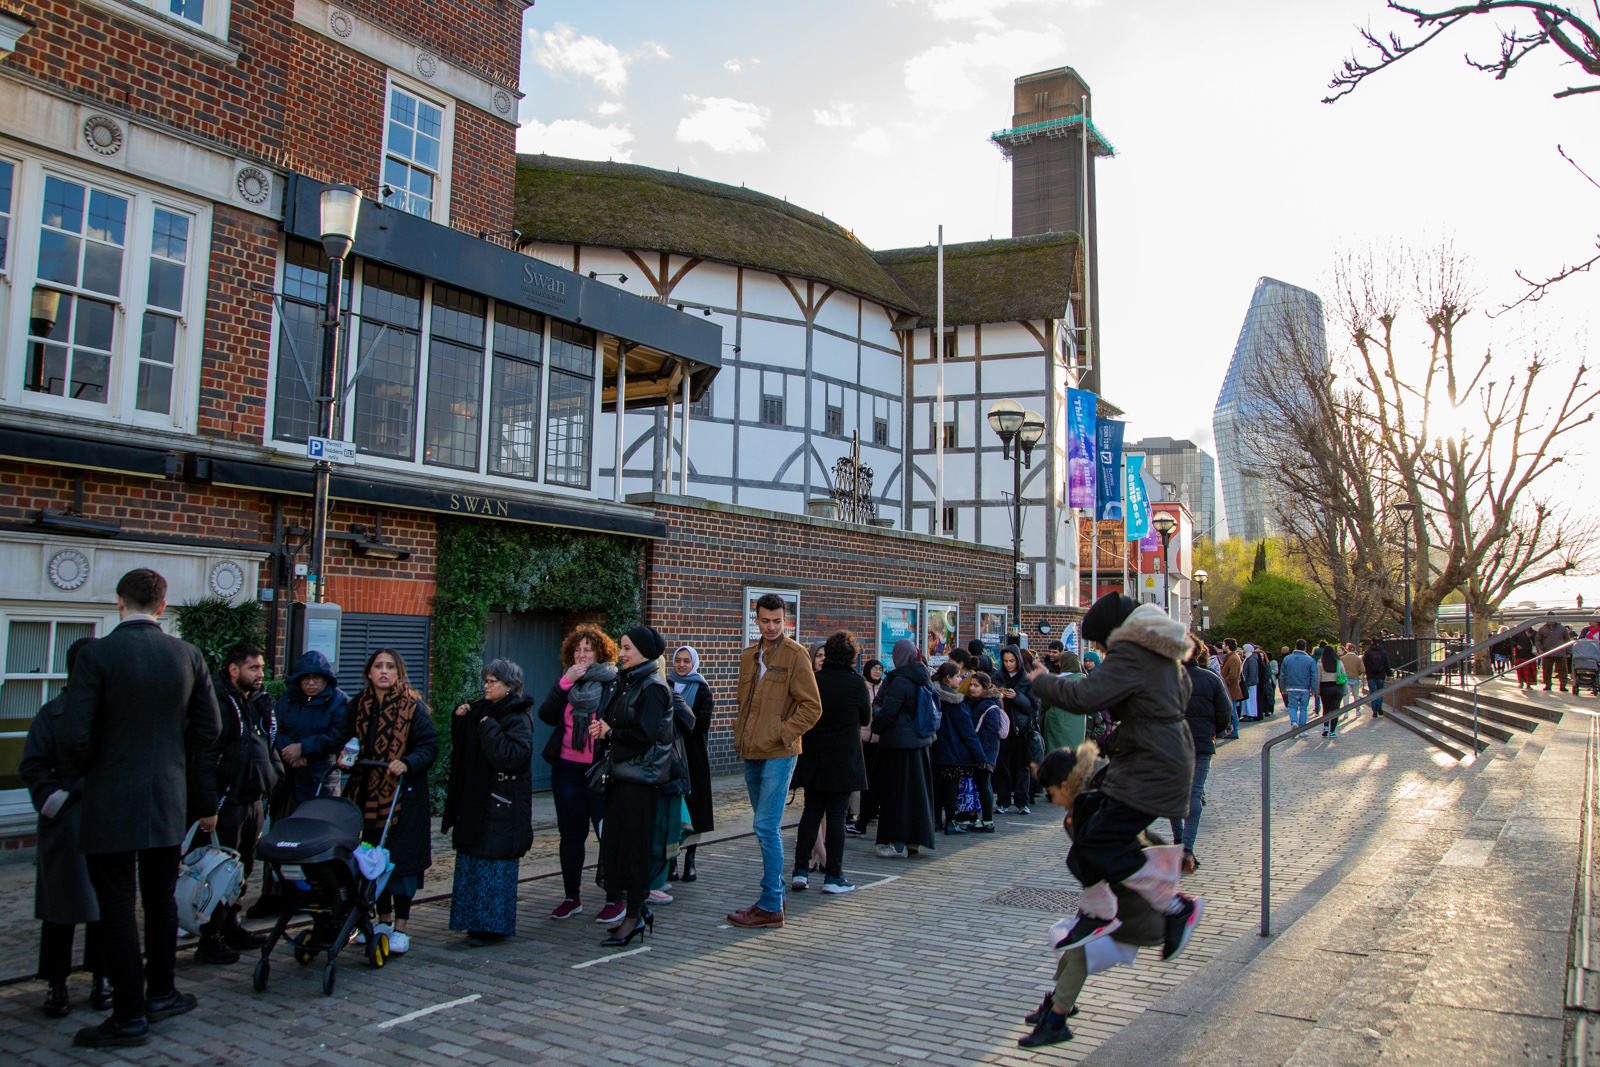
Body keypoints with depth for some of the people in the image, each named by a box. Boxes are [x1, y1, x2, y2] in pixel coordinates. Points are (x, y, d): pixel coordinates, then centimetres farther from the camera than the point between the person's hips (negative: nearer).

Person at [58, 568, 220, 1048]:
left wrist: (83, 764, 6)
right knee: (161, 899, 19)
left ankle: (129, 1017, 12)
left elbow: (73, 738, -16)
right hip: (168, 799, 4)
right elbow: (208, 729, 3)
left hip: (110, 803, -4)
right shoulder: (187, 655, -1)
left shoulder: (97, 654, -13)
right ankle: (160, 994, 31)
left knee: (115, 907, 5)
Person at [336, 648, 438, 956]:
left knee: (401, 858, -3)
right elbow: (344, 738, 18)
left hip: (403, 795, -5)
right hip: (366, 792, 5)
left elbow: (429, 745, -8)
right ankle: (382, 921, 25)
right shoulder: (359, 705, 8)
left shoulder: (412, 706, -6)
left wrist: (407, 763, -23)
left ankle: (400, 928, 6)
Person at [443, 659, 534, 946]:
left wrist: (489, 729, -20)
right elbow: (460, 747, 19)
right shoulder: (480, 711, 12)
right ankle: (476, 921, 21)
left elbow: (512, 756, -26)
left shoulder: (518, 718, -12)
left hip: (501, 805, -8)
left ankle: (494, 925, 8)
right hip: (474, 801, 8)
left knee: (495, 863, -2)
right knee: (471, 861, 11)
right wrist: (459, 719, 4)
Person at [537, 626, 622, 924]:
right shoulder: (567, 681, 10)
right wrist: (565, 683, -11)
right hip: (566, 769, 5)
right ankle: (572, 897, 26)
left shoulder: (614, 683, -4)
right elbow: (546, 715, -3)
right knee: (571, 835, 13)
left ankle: (616, 900, 12)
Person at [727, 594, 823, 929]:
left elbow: (812, 707, -9)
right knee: (765, 828, 14)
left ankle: (771, 907, -2)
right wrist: (741, 734, 10)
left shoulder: (795, 654, -7)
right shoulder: (748, 656, 14)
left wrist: (780, 733, -15)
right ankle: (775, 894, 25)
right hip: (751, 753, 7)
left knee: (766, 826, -9)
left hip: (778, 754, -7)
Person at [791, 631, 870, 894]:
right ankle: (833, 877, 8)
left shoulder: (812, 680, -4)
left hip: (813, 758, 3)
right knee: (836, 815, 3)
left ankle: (800, 871, 10)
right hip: (843, 759, -3)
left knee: (811, 812, 12)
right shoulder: (856, 683, -11)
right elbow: (866, 719, 2)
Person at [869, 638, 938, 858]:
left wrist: (875, 728, 3)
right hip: (921, 742, 8)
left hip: (898, 742, -8)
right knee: (916, 790, 13)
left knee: (897, 792, 0)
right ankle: (914, 840, 20)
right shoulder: (925, 680, 8)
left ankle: (899, 844, 3)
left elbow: (886, 714, -15)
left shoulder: (900, 681, -17)